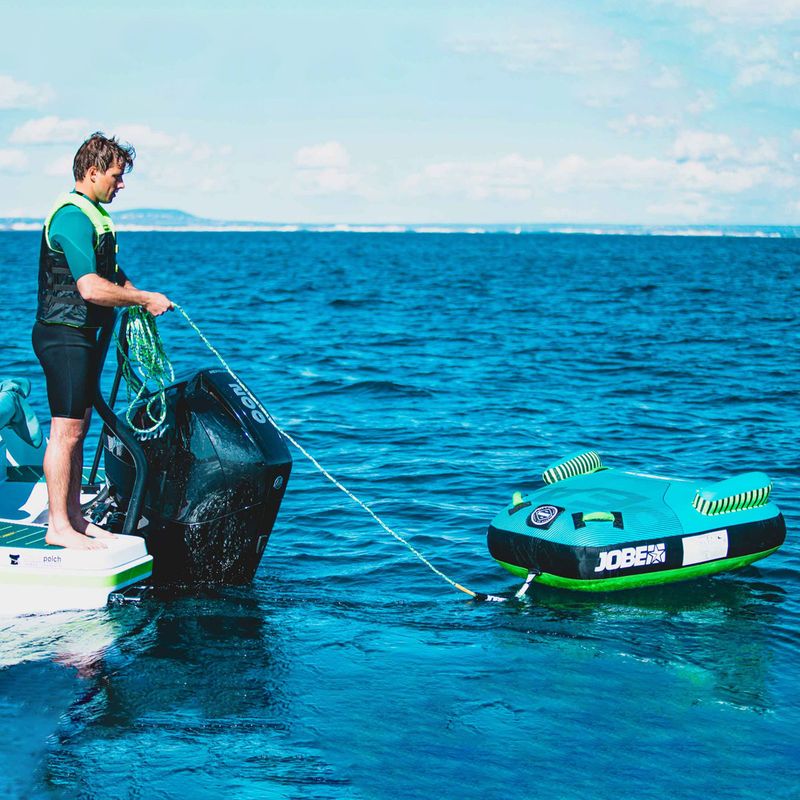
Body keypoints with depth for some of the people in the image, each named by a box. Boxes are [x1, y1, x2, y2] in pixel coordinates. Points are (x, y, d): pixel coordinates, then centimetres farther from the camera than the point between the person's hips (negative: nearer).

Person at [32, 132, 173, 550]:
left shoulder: (92, 214, 16)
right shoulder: (72, 217, -18)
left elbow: (110, 271, 27)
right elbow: (91, 288, -27)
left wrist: (139, 297, 8)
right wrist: (144, 299, -16)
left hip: (81, 335, 10)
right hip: (64, 335, -10)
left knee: (77, 427, 13)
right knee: (66, 430, -8)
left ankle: (73, 517, 20)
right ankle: (58, 527, -3)